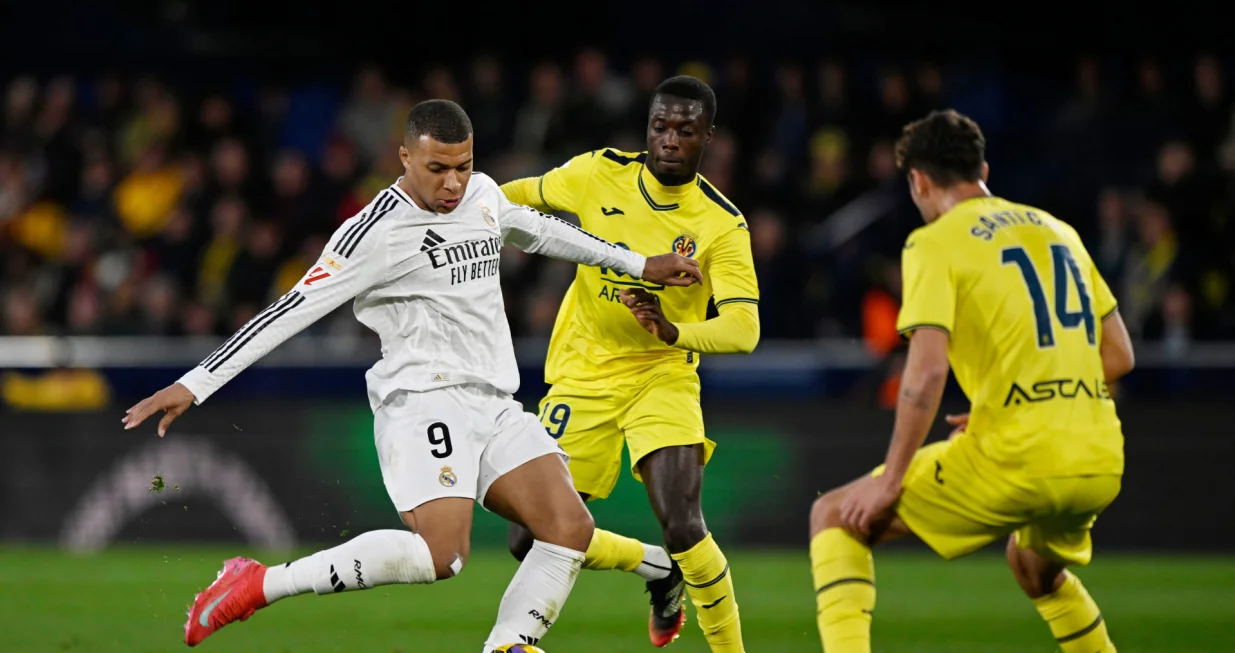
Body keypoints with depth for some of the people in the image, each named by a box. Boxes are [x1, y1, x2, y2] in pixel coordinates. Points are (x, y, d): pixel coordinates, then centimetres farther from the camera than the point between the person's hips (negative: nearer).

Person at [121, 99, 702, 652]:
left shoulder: (482, 194, 12)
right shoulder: (380, 231, -11)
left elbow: (538, 230, 34)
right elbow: (293, 311, -13)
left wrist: (638, 265, 39)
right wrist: (194, 385, -17)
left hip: (495, 408, 8)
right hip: (423, 403, -8)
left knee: (571, 529, -11)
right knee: (440, 555, -26)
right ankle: (258, 585, -20)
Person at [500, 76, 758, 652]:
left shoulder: (722, 225, -15)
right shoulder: (599, 175, -8)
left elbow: (744, 329, -25)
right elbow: (519, 194, 12)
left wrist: (674, 331, -41)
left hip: (662, 375, -3)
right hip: (582, 377, 3)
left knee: (682, 526, -25)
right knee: (533, 541, -1)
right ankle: (656, 568, 27)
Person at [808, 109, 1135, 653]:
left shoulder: (934, 243, -2)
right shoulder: (1057, 231, 18)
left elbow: (927, 371, -13)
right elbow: (1118, 355, 19)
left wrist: (889, 480, -7)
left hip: (1016, 464, -6)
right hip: (1102, 463, 7)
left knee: (835, 518, 7)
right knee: (1034, 566, 38)